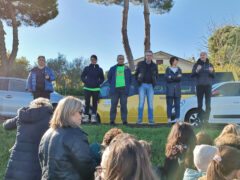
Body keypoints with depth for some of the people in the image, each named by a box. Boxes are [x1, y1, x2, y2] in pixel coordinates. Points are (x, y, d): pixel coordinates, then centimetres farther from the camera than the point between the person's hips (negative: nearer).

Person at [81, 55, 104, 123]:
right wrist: (86, 82, -6)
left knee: (95, 103, 2)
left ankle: (93, 117, 6)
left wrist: (98, 83, -5)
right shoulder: (87, 68, 8)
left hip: (96, 88, 1)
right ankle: (86, 116, 1)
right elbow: (82, 77, 11)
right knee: (87, 102, -6)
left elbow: (102, 79, 14)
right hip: (87, 88, -1)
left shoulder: (99, 69, 9)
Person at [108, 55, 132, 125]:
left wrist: (127, 86, 8)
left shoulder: (127, 69, 13)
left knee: (123, 105, -2)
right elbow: (109, 77, 20)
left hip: (124, 89, 0)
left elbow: (130, 78, 18)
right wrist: (112, 84, 11)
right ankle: (112, 120, 6)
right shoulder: (113, 68, 11)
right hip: (115, 89, 0)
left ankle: (124, 120, 3)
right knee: (113, 105, 0)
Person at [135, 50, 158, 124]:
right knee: (141, 102, -5)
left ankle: (150, 119, 6)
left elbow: (156, 75, 20)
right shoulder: (140, 64, 5)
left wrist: (154, 83, 7)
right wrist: (138, 82, 3)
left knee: (150, 103, 1)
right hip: (142, 85, -1)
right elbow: (136, 74, 13)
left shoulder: (154, 66, 9)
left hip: (150, 86, 2)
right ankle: (140, 119, 0)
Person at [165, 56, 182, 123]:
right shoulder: (168, 69, 6)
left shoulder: (179, 69, 13)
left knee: (177, 105, 1)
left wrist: (171, 77, -10)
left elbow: (180, 78, -2)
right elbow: (167, 78, -8)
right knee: (169, 105, -3)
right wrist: (176, 77, -9)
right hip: (170, 90, -3)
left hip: (177, 90, 3)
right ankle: (169, 119, -1)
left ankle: (177, 119, 4)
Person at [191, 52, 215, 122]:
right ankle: (200, 120, 2)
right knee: (200, 104, -2)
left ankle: (206, 120, 5)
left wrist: (212, 72, -15)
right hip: (200, 86, -1)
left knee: (208, 104, 0)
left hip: (208, 86, 1)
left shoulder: (210, 65, 9)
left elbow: (214, 76, 7)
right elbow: (192, 75, -1)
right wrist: (197, 71, -21)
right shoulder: (197, 65, 5)